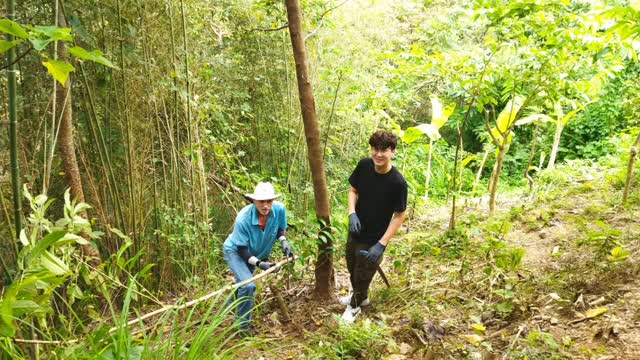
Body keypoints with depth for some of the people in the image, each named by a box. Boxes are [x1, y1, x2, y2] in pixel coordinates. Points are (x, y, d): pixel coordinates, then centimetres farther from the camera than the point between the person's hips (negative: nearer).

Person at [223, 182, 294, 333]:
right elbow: (242, 249, -29)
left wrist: (284, 242, -25)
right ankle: (242, 326, -4)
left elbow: (281, 229, -6)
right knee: (248, 285, -25)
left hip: (256, 253, 6)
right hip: (235, 251, -6)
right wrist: (259, 264, -39)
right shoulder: (243, 218, -39)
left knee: (243, 283, 28)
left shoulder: (280, 209, -28)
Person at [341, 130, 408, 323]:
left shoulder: (398, 182, -26)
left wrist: (381, 244, -21)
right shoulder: (364, 165, -14)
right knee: (352, 270, 27)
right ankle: (360, 296, 56)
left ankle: (355, 306, 44)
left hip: (374, 240, -5)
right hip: (355, 232, 5)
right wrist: (352, 213, -16)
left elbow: (399, 216, -18)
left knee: (363, 276, 15)